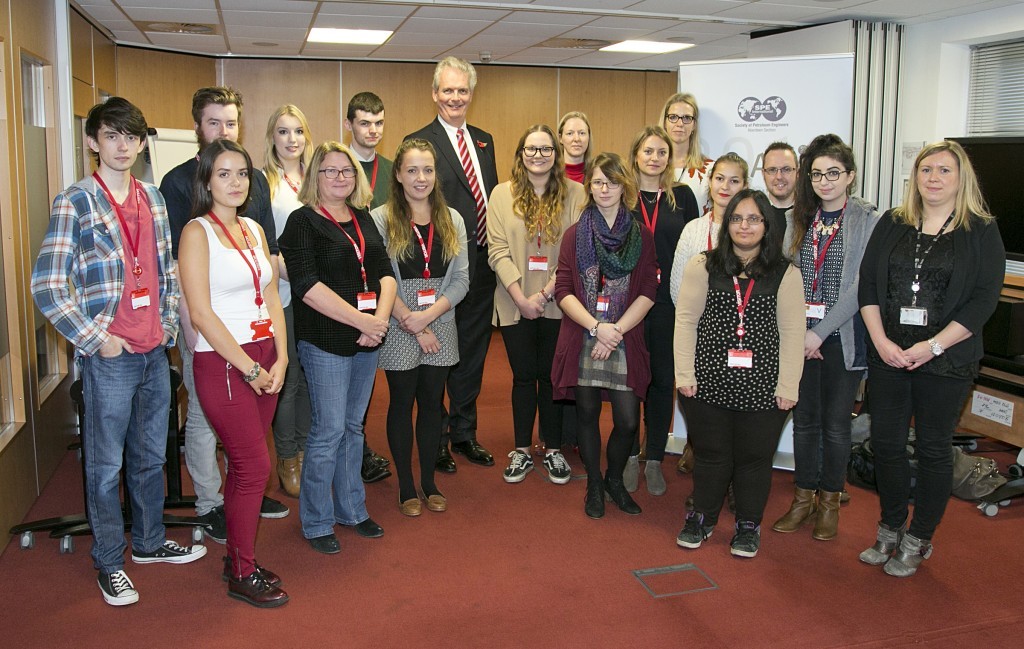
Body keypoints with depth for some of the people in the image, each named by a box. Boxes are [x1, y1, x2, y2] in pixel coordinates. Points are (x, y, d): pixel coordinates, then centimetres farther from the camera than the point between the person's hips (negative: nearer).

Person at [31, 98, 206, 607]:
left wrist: (168, 323, 8)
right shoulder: (74, 202, -9)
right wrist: (97, 341, -13)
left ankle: (150, 542, 35)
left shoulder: (152, 198, 9)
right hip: (108, 357, -5)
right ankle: (109, 564, 22)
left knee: (151, 456, 17)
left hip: (155, 353, 6)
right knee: (106, 466, 7)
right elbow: (46, 286, -12)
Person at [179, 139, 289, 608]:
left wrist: (279, 359, -1)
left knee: (244, 465, 12)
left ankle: (238, 557, 26)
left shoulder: (254, 230, 12)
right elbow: (201, 313, -14)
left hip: (264, 361, 6)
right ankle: (243, 576, 12)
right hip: (222, 363, -6)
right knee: (256, 466, -4)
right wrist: (250, 368, -13)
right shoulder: (197, 232, -8)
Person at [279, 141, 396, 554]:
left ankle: (352, 510, 28)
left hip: (367, 341, 6)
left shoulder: (363, 219, 13)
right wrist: (362, 320, -18)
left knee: (353, 427, 15)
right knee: (328, 432, -1)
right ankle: (317, 523, 15)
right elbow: (307, 285, -17)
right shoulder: (303, 221, -6)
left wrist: (382, 317, -11)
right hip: (326, 342, -6)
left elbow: (385, 273, 8)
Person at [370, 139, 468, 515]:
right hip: (398, 330, -3)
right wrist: (413, 325, -13)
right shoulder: (380, 219, -6)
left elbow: (461, 279, 1)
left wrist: (428, 315, -12)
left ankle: (429, 482, 26)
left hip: (439, 329, 3)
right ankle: (406, 486, 21)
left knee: (432, 403, 11)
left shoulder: (451, 220, 5)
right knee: (402, 403, 8)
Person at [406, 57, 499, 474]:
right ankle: (434, 438, 21)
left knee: (472, 353, 15)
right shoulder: (419, 142, -7)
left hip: (482, 266, 6)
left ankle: (464, 432, 30)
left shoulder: (484, 141, 13)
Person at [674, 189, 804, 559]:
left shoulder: (785, 274, 2)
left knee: (754, 459, 9)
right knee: (710, 455, 11)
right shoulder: (703, 266, 2)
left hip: (762, 388, 0)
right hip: (709, 382, 0)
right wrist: (684, 374, -4)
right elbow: (686, 320, 1)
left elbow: (791, 332, 1)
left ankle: (748, 525, 27)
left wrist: (788, 386, -4)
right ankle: (702, 518, 30)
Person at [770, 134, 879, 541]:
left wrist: (820, 333, -15)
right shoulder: (800, 219, 8)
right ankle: (803, 498, 24)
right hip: (800, 338, 4)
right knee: (804, 419, 10)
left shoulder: (868, 220, -5)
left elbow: (861, 286, -12)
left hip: (843, 338, -3)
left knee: (835, 422, 6)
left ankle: (829, 502, 23)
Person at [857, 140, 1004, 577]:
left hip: (945, 362, -3)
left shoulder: (981, 231, -2)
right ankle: (891, 528, 27)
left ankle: (918, 541, 22)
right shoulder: (892, 225, 7)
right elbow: (867, 284, 3)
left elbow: (983, 300, -8)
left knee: (933, 450, 8)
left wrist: (932, 346, -16)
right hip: (887, 357, 3)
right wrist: (881, 340, -9)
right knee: (886, 443, 9)